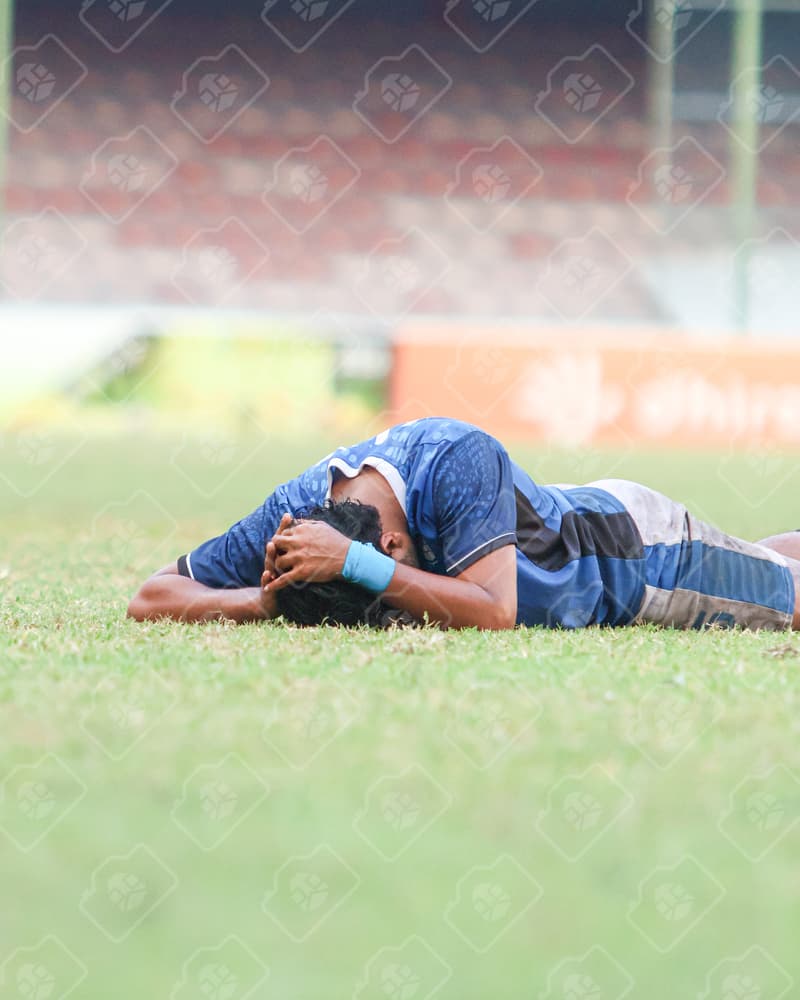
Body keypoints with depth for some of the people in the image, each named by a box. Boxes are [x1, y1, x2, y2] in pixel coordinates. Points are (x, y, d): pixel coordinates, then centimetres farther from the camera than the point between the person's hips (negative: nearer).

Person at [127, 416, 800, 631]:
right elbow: (151, 601, -27)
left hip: (638, 547, -5)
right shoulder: (296, 512, -30)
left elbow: (495, 613, -48)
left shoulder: (455, 459, -44)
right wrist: (278, 600, -44)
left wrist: (355, 563, -52)